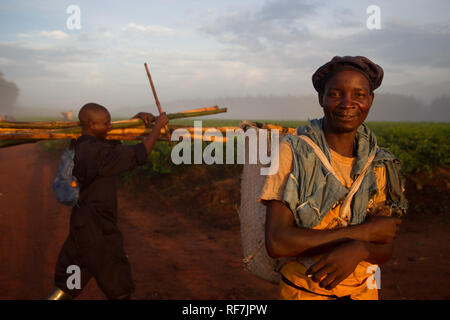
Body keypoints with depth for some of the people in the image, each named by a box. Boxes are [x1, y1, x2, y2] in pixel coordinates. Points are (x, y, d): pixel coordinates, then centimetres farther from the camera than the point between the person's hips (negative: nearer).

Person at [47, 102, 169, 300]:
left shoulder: (81, 145, 4)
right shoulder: (98, 152, -24)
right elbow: (140, 155, -21)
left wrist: (138, 116, 6)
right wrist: (159, 125, -10)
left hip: (81, 225, 9)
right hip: (97, 232, -9)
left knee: (69, 285, 19)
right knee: (119, 289, 10)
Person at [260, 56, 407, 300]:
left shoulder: (379, 165, -3)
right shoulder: (292, 152, -16)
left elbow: (385, 249, -1)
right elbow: (276, 243, -22)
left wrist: (358, 250, -25)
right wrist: (364, 231, -20)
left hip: (363, 291, 3)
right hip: (303, 290, -3)